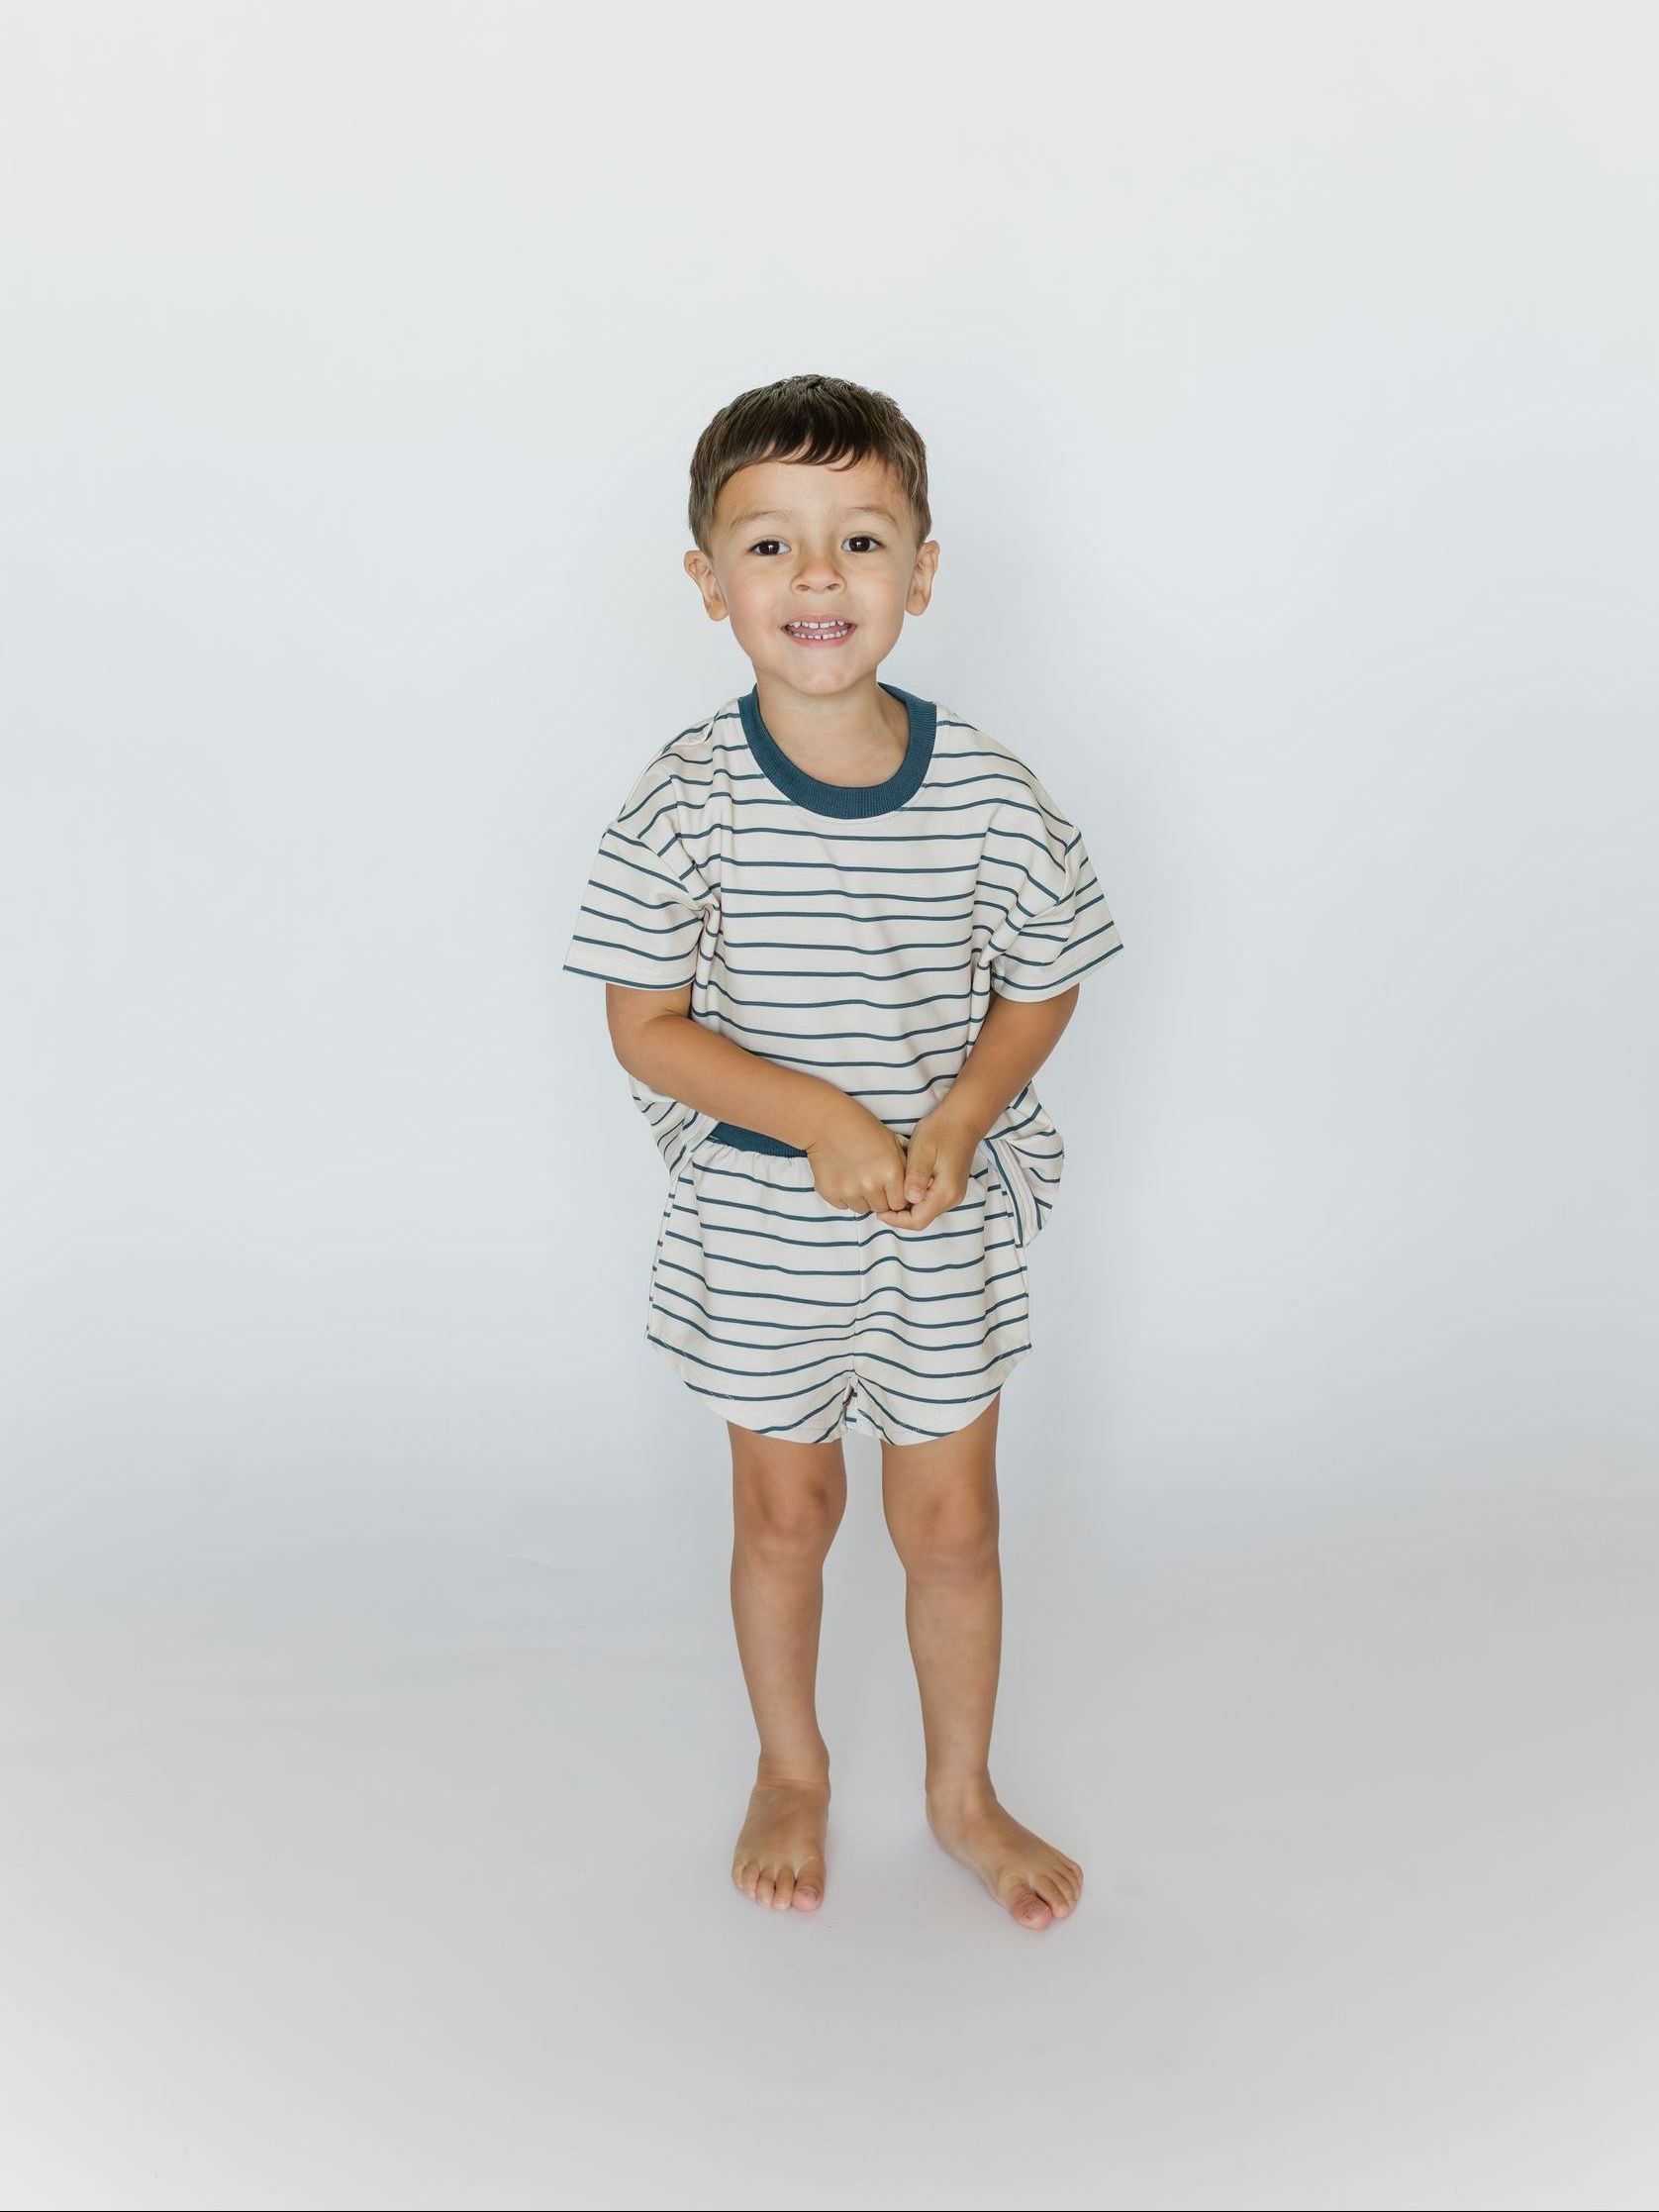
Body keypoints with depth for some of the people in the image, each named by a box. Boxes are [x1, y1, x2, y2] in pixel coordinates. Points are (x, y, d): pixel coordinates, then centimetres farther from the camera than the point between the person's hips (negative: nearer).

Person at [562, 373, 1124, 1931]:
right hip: (759, 1218, -1)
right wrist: (826, 1118, -22)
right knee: (786, 1504, 17)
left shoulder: (985, 791, -11)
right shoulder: (688, 798, -15)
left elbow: (1043, 986, 0)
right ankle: (792, 1771, 43)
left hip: (948, 1218, 1)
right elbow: (646, 1027, -12)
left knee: (950, 1519, 14)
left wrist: (959, 1118, -17)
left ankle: (962, 1791, 39)